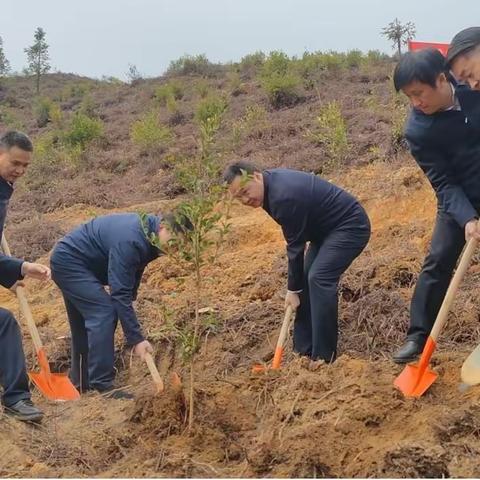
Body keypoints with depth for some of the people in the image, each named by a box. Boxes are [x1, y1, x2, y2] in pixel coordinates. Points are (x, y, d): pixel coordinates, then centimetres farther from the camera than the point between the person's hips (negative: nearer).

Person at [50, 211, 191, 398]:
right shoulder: (129, 241, -33)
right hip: (68, 261, -10)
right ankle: (102, 386, -16)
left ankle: (81, 381, 26)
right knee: (103, 313, -18)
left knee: (83, 323, 15)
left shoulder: (146, 234, -3)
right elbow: (120, 293, -33)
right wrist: (136, 339, -31)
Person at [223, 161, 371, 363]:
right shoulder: (272, 180, -1)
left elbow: (296, 246, -21)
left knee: (319, 278, -22)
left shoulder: (284, 196, -29)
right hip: (327, 228, 10)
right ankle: (304, 351, 10)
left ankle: (324, 358, -15)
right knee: (305, 278, 4)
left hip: (350, 226, -10)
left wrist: (293, 289, -11)